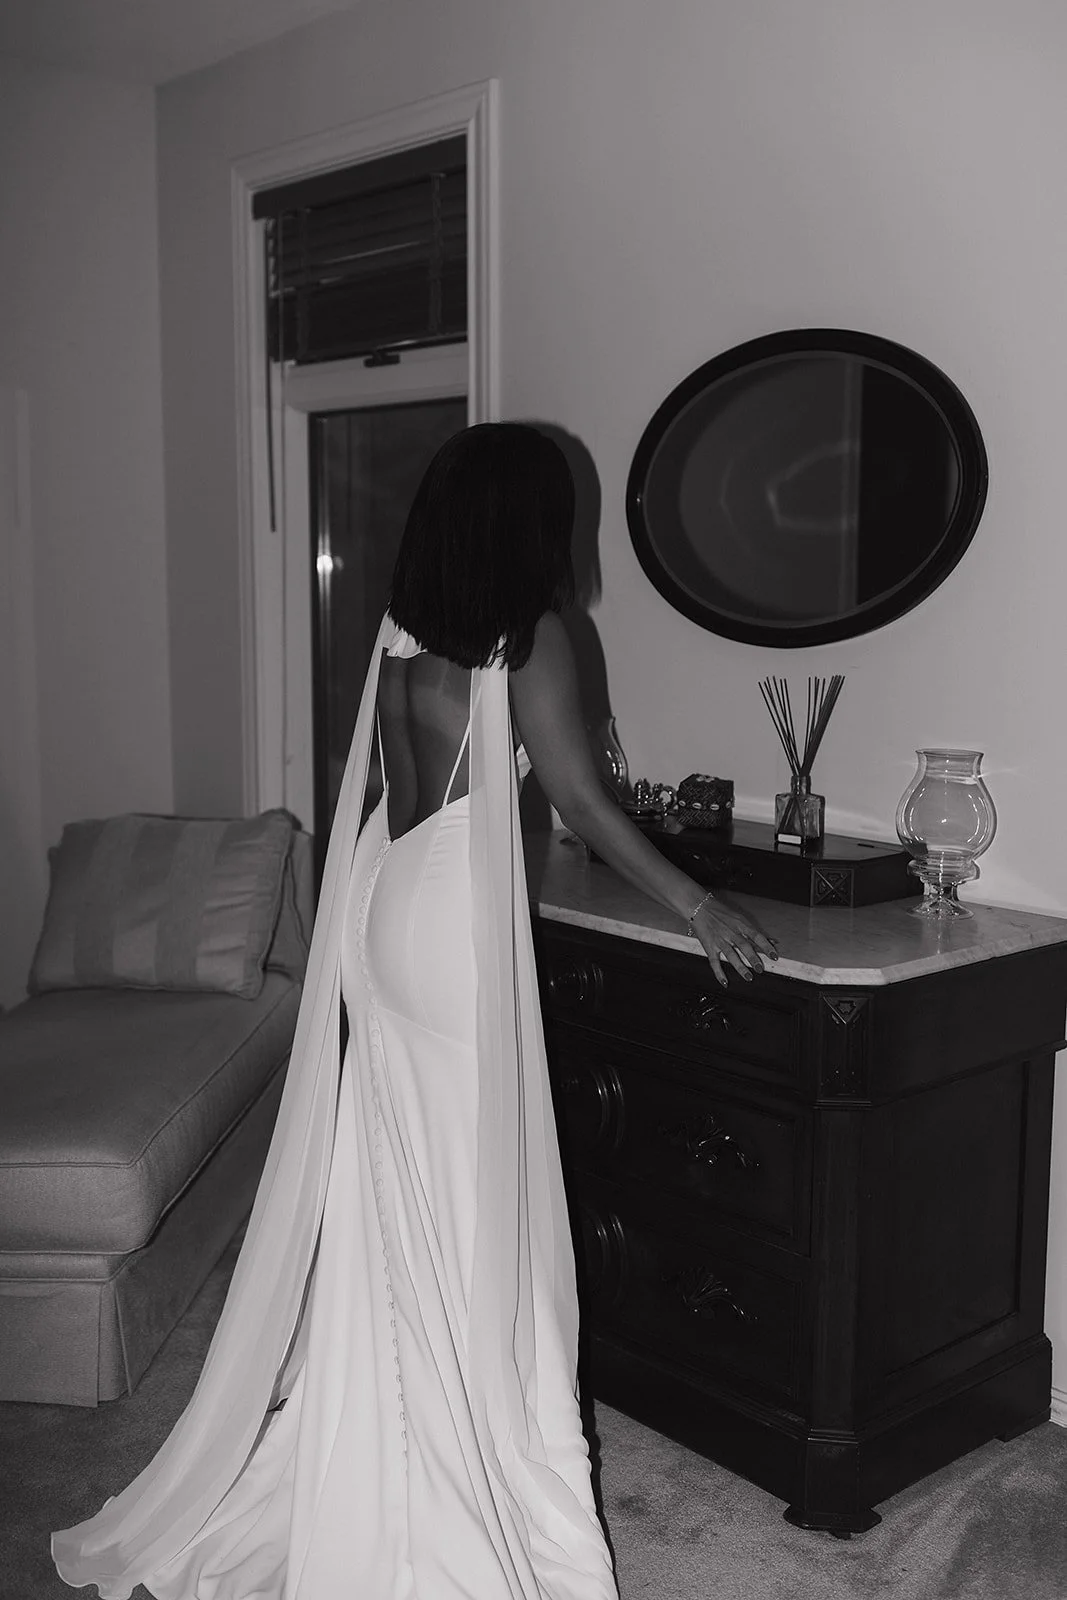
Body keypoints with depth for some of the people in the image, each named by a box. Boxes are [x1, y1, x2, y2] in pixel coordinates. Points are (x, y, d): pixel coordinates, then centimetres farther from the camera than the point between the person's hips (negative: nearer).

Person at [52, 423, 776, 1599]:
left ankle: (360, 1483, 32)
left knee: (382, 1198, 17)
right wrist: (699, 909, -2)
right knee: (465, 1207, 5)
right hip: (457, 934, -7)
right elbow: (582, 802, -12)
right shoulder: (527, 639, -12)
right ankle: (464, 1484, 19)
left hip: (378, 921, 7)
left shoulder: (400, 631, 7)